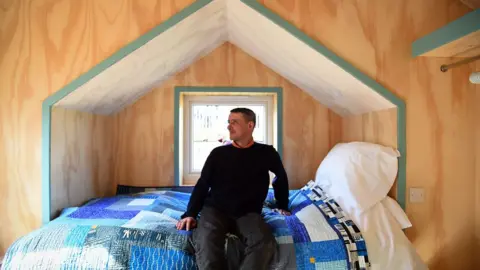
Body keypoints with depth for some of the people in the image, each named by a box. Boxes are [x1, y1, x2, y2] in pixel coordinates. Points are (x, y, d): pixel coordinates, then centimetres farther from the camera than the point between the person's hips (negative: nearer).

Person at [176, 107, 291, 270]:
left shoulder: (266, 152, 8)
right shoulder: (218, 153, 8)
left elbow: (281, 177, 25)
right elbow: (202, 184, 8)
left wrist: (282, 206, 24)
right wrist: (190, 213, -5)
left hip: (248, 213, 0)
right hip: (215, 209, 1)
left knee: (264, 243, -33)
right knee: (205, 240, -34)